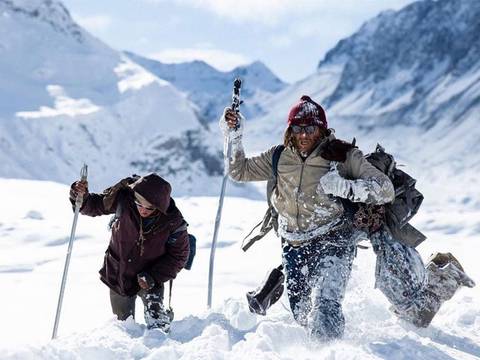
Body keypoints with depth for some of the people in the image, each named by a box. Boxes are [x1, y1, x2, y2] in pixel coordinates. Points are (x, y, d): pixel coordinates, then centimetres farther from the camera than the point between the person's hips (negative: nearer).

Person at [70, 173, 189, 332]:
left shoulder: (173, 223, -23)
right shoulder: (123, 199, -21)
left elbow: (178, 256, -10)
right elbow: (95, 205, -5)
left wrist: (153, 277, -20)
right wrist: (81, 197, -27)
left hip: (150, 278, -2)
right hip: (117, 275, 2)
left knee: (156, 319, -22)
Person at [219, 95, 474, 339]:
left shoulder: (342, 156, -4)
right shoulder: (280, 158, 6)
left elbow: (386, 190, -8)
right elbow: (240, 171, 16)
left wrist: (344, 186, -20)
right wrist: (234, 137, 2)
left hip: (333, 241, -4)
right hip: (295, 248, 4)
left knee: (323, 319, -22)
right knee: (305, 318, 1)